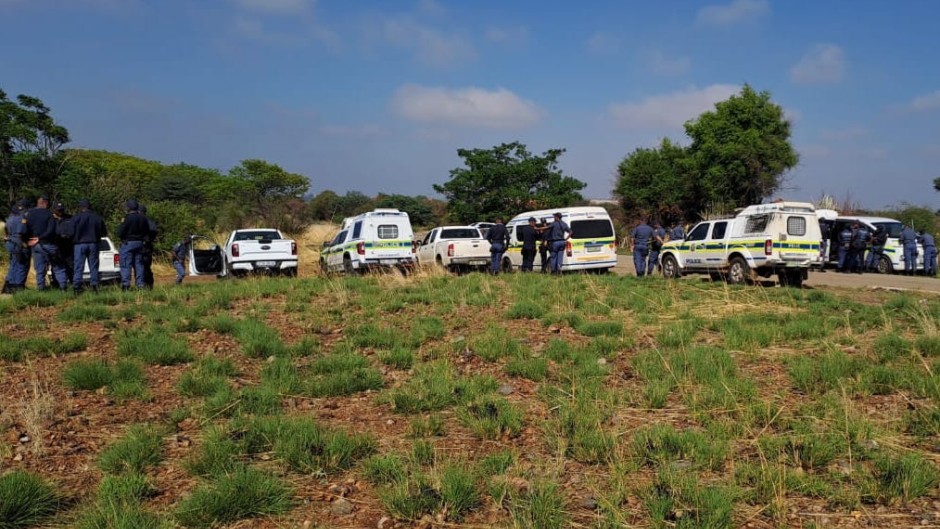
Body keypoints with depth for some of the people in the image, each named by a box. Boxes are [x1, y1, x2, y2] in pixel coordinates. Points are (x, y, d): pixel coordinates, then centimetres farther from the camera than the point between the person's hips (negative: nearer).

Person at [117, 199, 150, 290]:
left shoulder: (127, 218, -15)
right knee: (139, 264, 10)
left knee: (126, 265, -2)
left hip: (128, 244, -6)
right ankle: (140, 284, 9)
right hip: (139, 244, 6)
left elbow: (120, 233, -13)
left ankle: (126, 285, -7)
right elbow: (148, 233, 13)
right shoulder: (143, 218, 5)